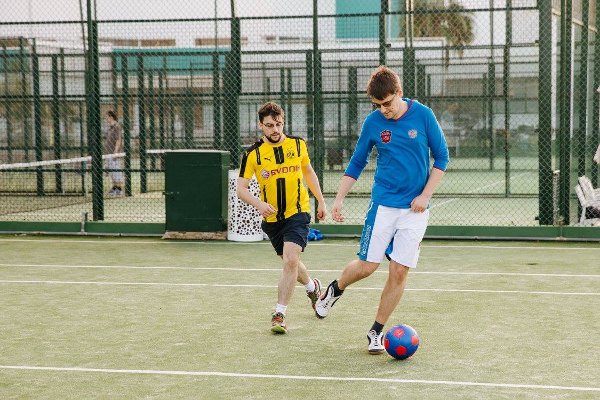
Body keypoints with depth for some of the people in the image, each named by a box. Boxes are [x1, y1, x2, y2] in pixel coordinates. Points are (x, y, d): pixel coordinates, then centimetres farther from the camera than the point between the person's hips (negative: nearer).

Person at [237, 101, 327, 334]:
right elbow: (241, 188, -10)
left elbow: (308, 171, 16)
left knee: (290, 260, -19)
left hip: (298, 212, -2)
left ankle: (279, 314, -13)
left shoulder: (298, 144, -1)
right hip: (272, 218, 2)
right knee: (289, 262, 19)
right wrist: (259, 204, -29)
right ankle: (312, 286, 50)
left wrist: (321, 201, 18)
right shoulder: (253, 154, -8)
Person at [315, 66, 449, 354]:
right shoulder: (373, 122, -2)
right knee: (366, 266, -3)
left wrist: (425, 195, -6)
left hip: (415, 208, 0)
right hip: (383, 203, 0)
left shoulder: (423, 115, -5)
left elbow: (441, 157, 2)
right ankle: (335, 289, 30)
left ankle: (376, 331, 12)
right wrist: (339, 199, 2)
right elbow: (356, 163, 9)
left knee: (399, 271, -3)